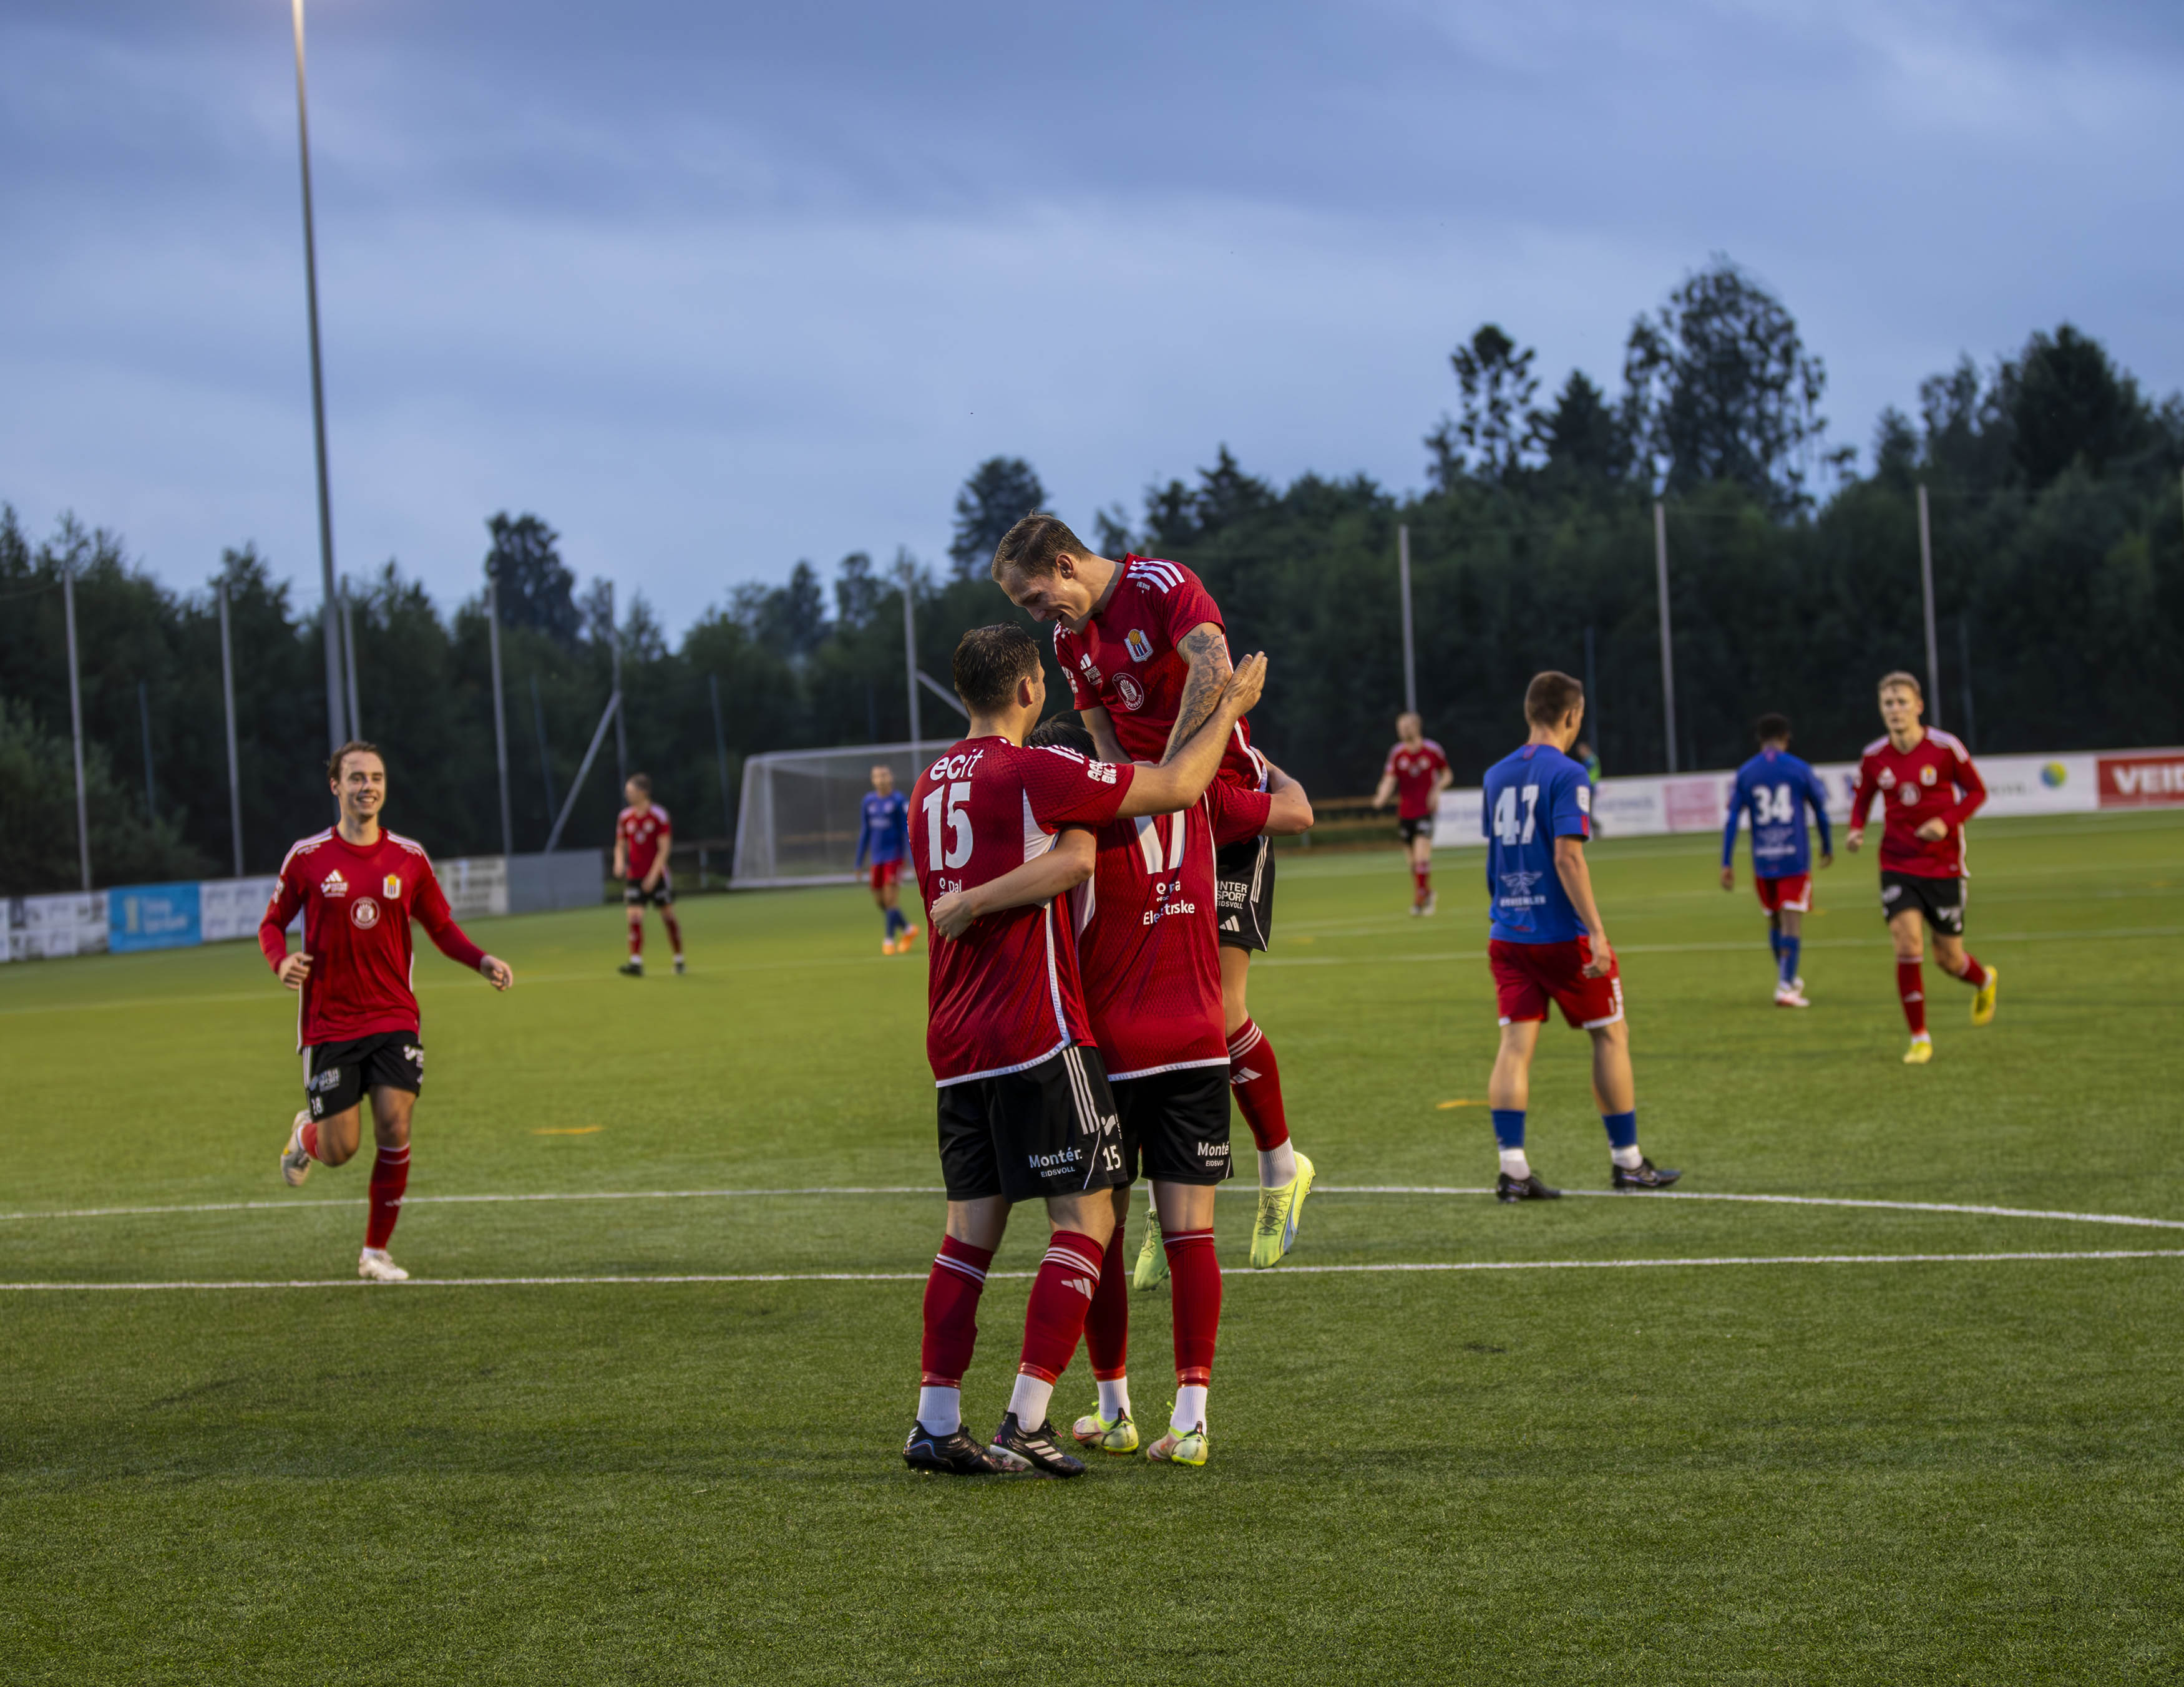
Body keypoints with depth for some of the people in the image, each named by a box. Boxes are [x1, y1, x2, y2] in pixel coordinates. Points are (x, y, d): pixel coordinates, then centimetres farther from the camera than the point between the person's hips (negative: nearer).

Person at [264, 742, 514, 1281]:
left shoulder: (408, 857, 4)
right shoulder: (308, 857, -2)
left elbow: (441, 926, 13)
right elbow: (272, 923, 6)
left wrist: (483, 961, -4)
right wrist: (282, 961, -16)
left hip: (395, 1018, 2)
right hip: (328, 1022, -2)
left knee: (394, 1130, -11)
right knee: (340, 1149, -1)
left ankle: (376, 1252, 4)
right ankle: (305, 1134, 38)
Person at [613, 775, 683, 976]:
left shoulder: (659, 816, -8)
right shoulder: (625, 817, 5)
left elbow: (664, 848, -10)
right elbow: (621, 845, 14)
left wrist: (654, 875, -17)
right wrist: (620, 862, -8)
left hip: (657, 876, -3)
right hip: (634, 877, 3)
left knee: (668, 918, 5)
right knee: (635, 919, -11)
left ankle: (679, 959, 20)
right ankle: (636, 962, -14)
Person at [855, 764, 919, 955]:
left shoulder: (899, 801, -7)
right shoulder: (869, 801, 8)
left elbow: (908, 831, -9)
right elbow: (865, 832, 15)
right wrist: (860, 862, 16)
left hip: (894, 856, -6)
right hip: (877, 859, 6)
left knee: (890, 899, -11)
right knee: (879, 902, 8)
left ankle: (888, 941, -2)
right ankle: (909, 930, 27)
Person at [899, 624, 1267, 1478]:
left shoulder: (931, 784, 13)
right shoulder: (1035, 773, -10)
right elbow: (1179, 785, -3)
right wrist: (1230, 705, 10)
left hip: (955, 1046, 8)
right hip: (1038, 1038, -8)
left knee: (971, 1230, 10)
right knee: (1085, 1219, -3)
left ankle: (936, 1423, 7)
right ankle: (1026, 1421, -10)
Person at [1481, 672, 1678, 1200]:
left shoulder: (1497, 775, 11)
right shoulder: (1566, 775, -11)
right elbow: (1568, 856, -19)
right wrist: (1596, 932, -20)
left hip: (1508, 935, 6)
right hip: (1561, 934, -6)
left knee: (1516, 1044, 1)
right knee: (1611, 1036, 8)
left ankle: (1513, 1170, -8)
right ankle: (1627, 1161, 13)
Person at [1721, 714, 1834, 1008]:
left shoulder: (1745, 773, 4)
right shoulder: (1800, 770, 0)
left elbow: (1732, 820, 0)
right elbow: (1821, 811, 9)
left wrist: (1727, 865, 1)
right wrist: (1828, 847, 24)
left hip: (1763, 862, 3)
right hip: (1795, 859, -3)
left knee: (1774, 920, 18)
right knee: (1792, 922, -5)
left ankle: (1787, 979, 33)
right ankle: (1785, 987, -14)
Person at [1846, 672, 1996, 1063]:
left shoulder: (1945, 748, -10)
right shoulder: (1874, 757, -2)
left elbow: (1977, 791, 0)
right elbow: (1863, 796, 15)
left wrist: (1948, 821, -17)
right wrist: (1856, 828, -6)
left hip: (1944, 865, -2)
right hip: (1897, 865, 2)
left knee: (1949, 958, 5)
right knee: (1908, 945, -15)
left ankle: (1984, 981, 43)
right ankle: (1919, 1038, -2)